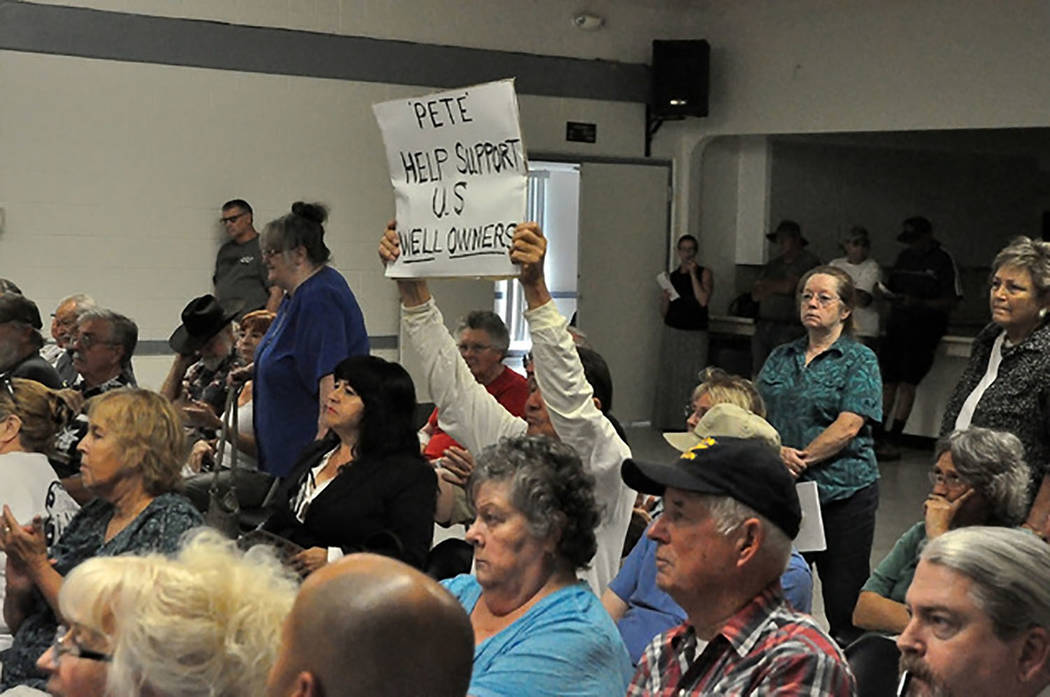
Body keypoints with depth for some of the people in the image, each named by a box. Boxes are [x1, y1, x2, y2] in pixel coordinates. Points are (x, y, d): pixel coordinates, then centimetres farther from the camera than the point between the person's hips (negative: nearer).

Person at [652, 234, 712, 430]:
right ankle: (669, 420, 8)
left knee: (691, 378, -8)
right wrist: (665, 299, -7)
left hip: (695, 334, -3)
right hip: (672, 332, 4)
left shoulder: (704, 273, 2)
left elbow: (703, 300, -16)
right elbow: (664, 312, 14)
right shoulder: (672, 276, 11)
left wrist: (692, 274, -12)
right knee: (669, 376, 1)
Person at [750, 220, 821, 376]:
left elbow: (789, 286, -13)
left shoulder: (808, 262, -1)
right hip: (763, 328, 7)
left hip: (789, 329, -7)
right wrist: (777, 287, -5)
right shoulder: (773, 263, 21)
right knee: (757, 374, 2)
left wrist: (766, 284, 0)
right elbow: (755, 294, 14)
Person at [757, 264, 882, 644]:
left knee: (843, 594, 1)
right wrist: (777, 452, -11)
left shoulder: (859, 360, -1)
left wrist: (799, 461, -13)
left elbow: (848, 427, -11)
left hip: (843, 489, -5)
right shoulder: (780, 358, 15)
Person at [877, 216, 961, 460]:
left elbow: (951, 301, -9)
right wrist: (888, 295, -1)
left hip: (924, 331, -6)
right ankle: (878, 437, 7)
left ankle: (893, 441, -8)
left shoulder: (942, 260, -5)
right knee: (887, 382, 3)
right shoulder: (904, 256, 14)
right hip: (896, 327, 6)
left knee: (907, 383, -9)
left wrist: (920, 304, -21)